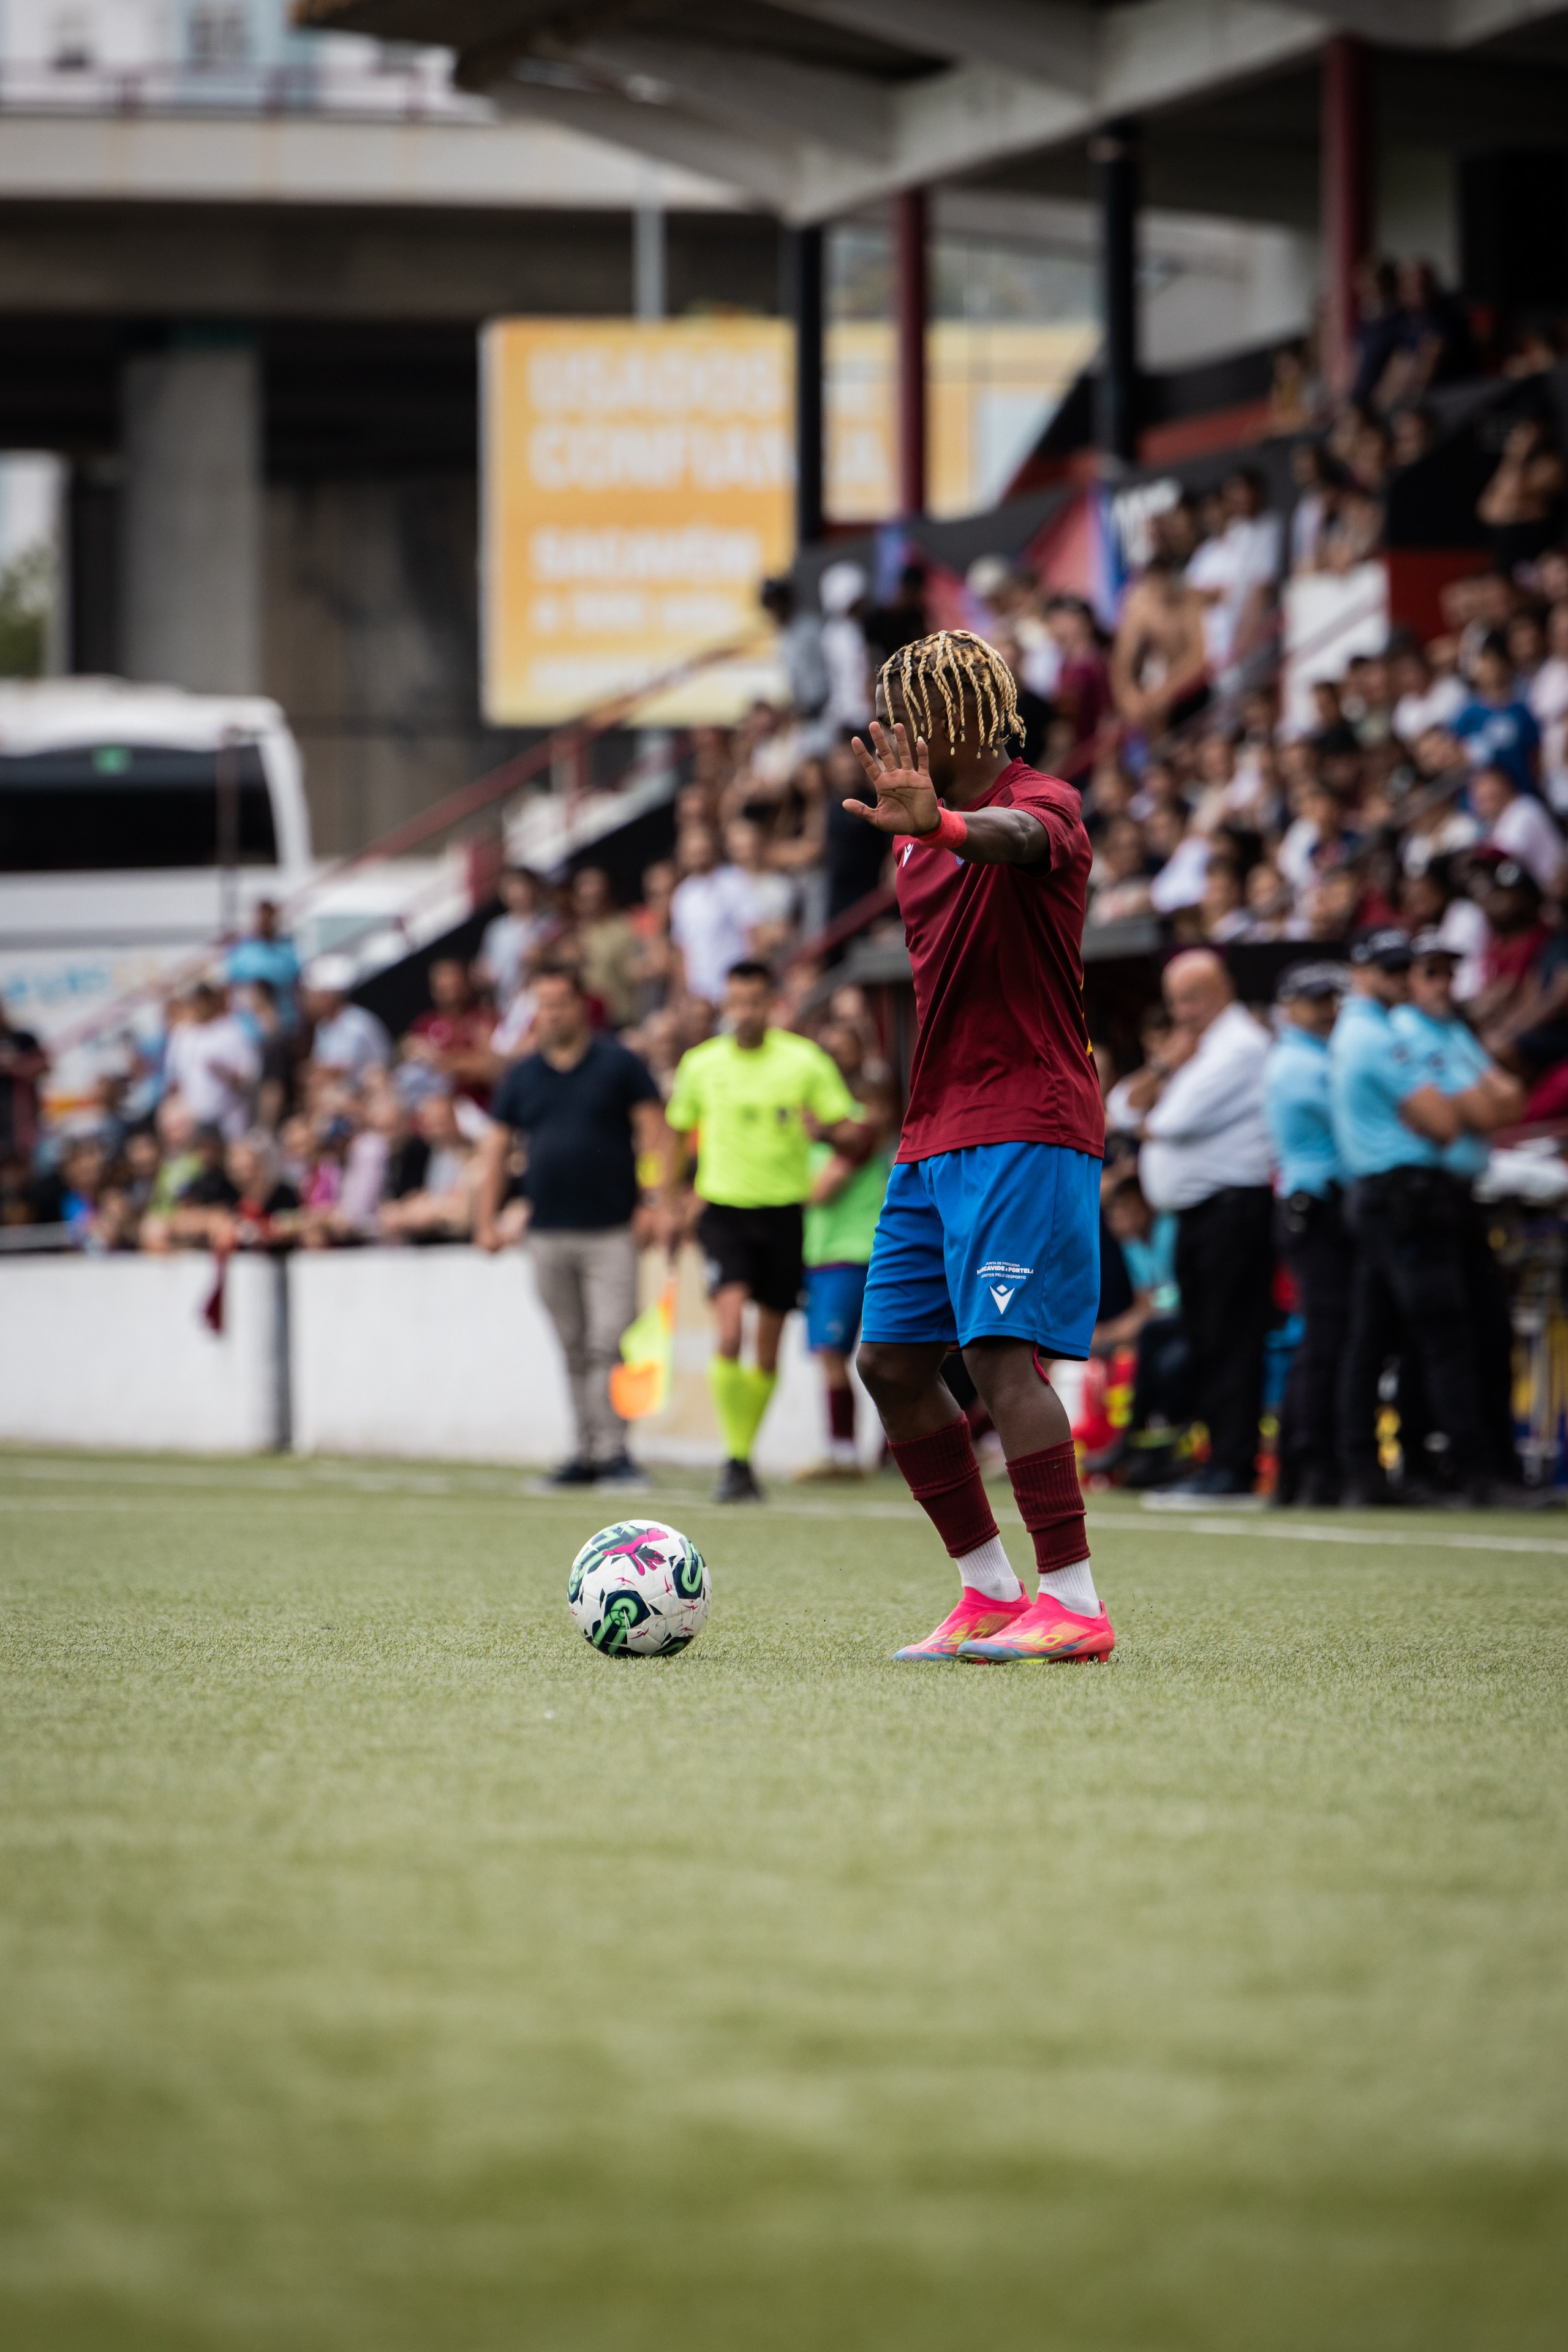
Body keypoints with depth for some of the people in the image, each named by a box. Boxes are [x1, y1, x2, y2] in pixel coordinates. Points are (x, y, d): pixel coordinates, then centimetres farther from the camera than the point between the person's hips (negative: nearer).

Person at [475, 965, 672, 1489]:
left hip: (610, 1230, -4)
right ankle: (587, 1451, 12)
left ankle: (614, 1450, -12)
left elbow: (655, 1135, -1)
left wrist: (666, 1206, -12)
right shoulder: (522, 1077, 13)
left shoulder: (619, 1065, 2)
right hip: (547, 1234, 4)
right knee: (574, 1351, 7)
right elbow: (496, 1150, 14)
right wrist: (486, 1220, 5)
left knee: (609, 1344, -12)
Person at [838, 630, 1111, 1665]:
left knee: (1002, 1351, -17)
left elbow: (1015, 835, -37)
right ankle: (990, 1591, 15)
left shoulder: (1046, 804, -11)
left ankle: (1075, 1603, -15)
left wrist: (940, 823, -59)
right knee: (892, 1361, 6)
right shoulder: (918, 842, 17)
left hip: (1026, 1127, -9)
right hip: (936, 1133, 9)